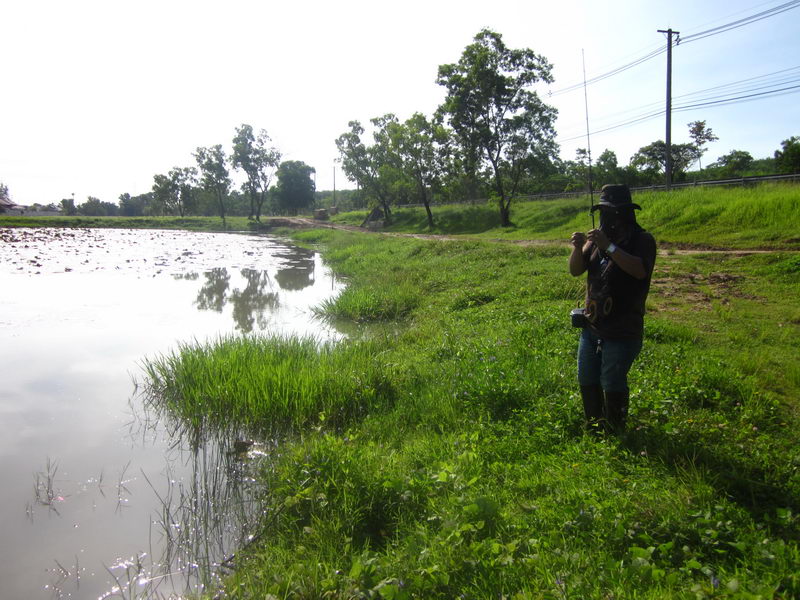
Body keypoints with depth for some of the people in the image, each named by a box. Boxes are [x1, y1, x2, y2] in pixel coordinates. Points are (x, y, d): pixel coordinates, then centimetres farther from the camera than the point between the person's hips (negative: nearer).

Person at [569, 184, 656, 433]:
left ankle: (614, 432, 16)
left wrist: (609, 246, -27)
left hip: (622, 330, -6)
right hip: (592, 326, 6)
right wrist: (578, 248, -15)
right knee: (587, 380, 13)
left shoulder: (642, 240, -6)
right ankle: (593, 429, 31)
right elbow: (576, 270, 4)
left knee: (613, 385, -3)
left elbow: (640, 270, -25)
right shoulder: (597, 238, 9)